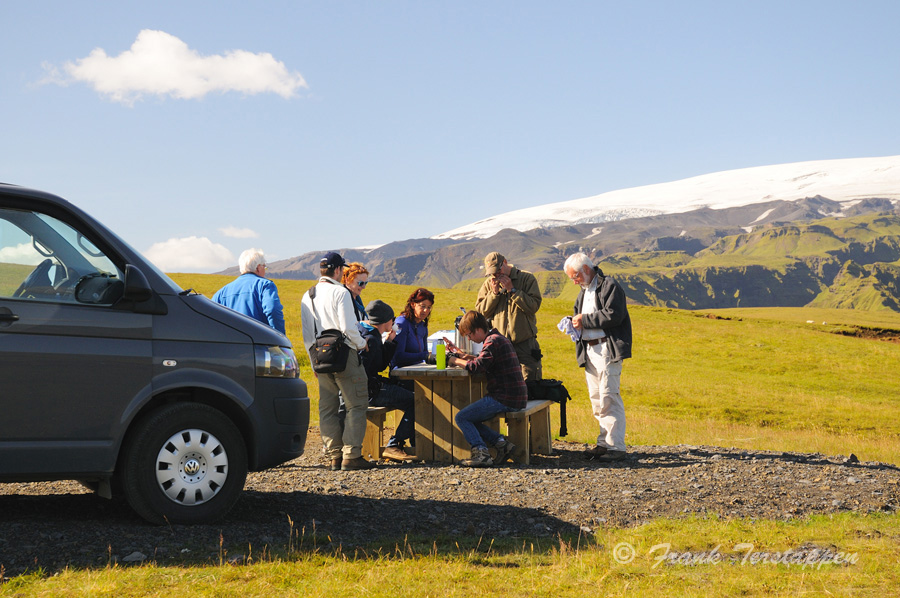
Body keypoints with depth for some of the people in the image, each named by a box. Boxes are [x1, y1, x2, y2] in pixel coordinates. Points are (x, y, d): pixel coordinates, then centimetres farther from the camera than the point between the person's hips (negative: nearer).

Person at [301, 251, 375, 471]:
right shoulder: (340, 292, -9)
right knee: (356, 404, -2)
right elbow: (347, 327, -17)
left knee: (327, 407, 9)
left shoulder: (307, 297, 13)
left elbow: (307, 335, 15)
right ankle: (351, 455, -7)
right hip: (344, 354, -7)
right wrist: (361, 343, 2)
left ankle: (335, 456, 8)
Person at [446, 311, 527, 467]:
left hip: (505, 399, -10)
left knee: (462, 418, -7)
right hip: (516, 398, 10)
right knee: (470, 419, 17)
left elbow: (478, 367, -25)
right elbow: (485, 360, 27)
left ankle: (481, 453, -16)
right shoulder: (500, 338, 18)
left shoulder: (493, 341, -14)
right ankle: (501, 442, 5)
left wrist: (456, 361, -10)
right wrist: (464, 356, 12)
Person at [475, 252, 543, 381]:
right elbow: (480, 312, 4)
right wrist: (494, 293, -7)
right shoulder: (488, 284, 10)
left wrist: (512, 290, -13)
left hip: (525, 343, -3)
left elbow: (534, 306, -11)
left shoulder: (527, 278, -1)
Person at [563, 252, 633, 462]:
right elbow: (580, 315, 31)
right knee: (596, 398, 10)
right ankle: (605, 442, 16)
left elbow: (613, 315, -19)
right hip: (590, 349, 9)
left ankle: (616, 446, -11)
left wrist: (585, 320, -14)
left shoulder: (609, 286, -7)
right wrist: (574, 323, 8)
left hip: (607, 348, -9)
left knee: (609, 396, -12)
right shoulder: (584, 291, 21)